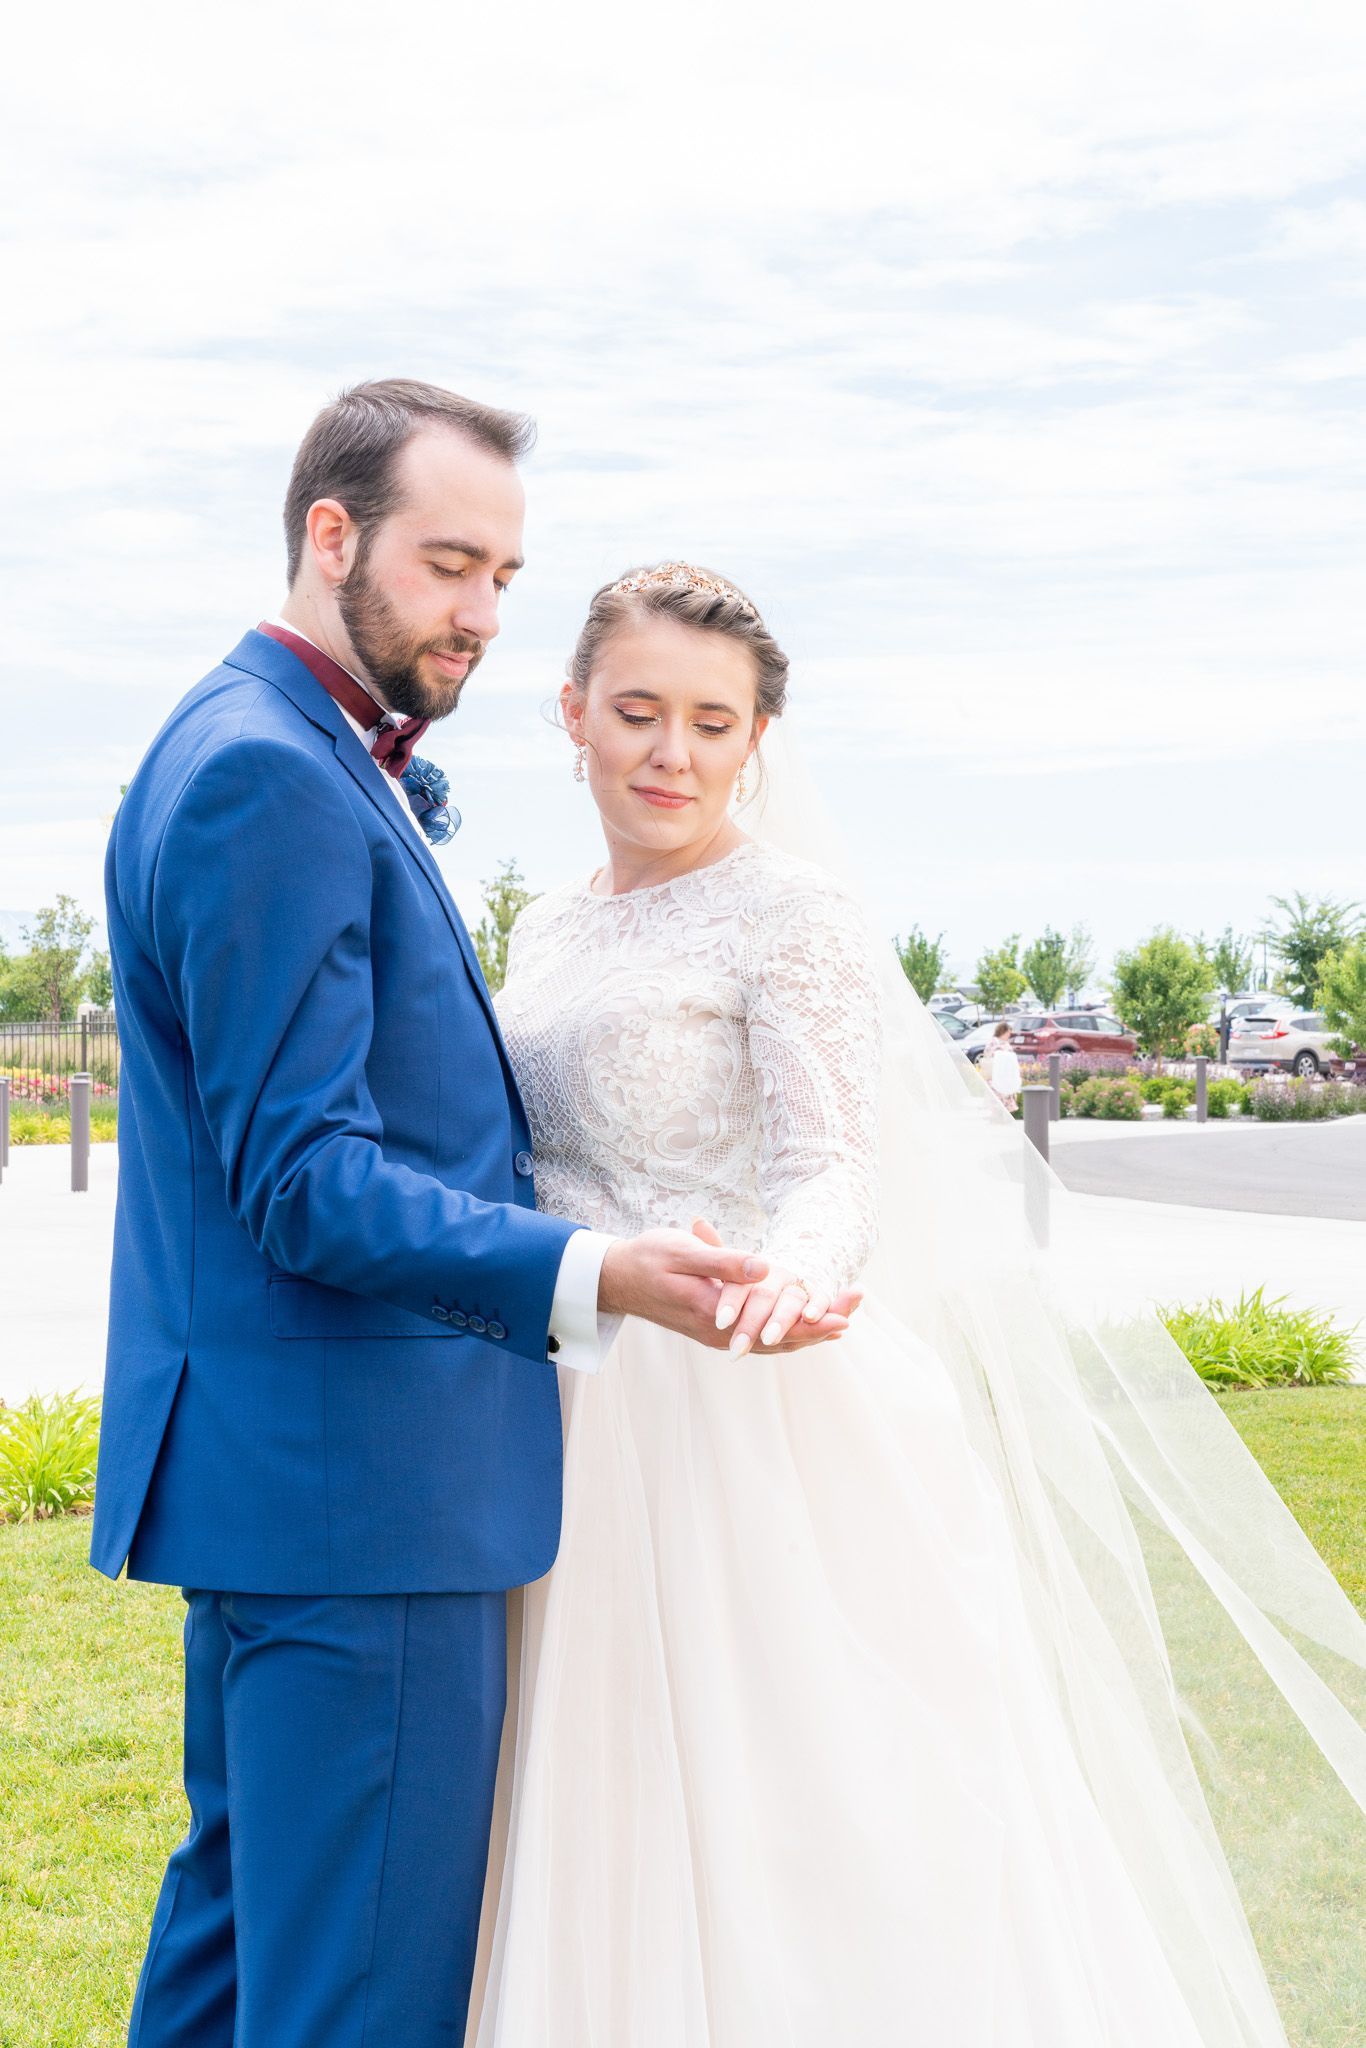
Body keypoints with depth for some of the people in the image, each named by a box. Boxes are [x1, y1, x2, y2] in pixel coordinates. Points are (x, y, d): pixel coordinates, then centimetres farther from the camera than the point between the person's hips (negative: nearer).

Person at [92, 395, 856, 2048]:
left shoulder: (296, 759, 16)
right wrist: (590, 1276, -32)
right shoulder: (265, 777, -17)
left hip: (275, 1464, 11)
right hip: (350, 1477, -11)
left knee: (241, 1913, 20)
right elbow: (308, 1183, -23)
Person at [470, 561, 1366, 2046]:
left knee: (805, 1842, -4)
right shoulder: (548, 932, 13)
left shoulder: (791, 919, -7)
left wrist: (788, 1279, -38)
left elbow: (826, 1169, -18)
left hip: (761, 1428, -6)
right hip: (592, 1441, 7)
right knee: (620, 1860, 10)